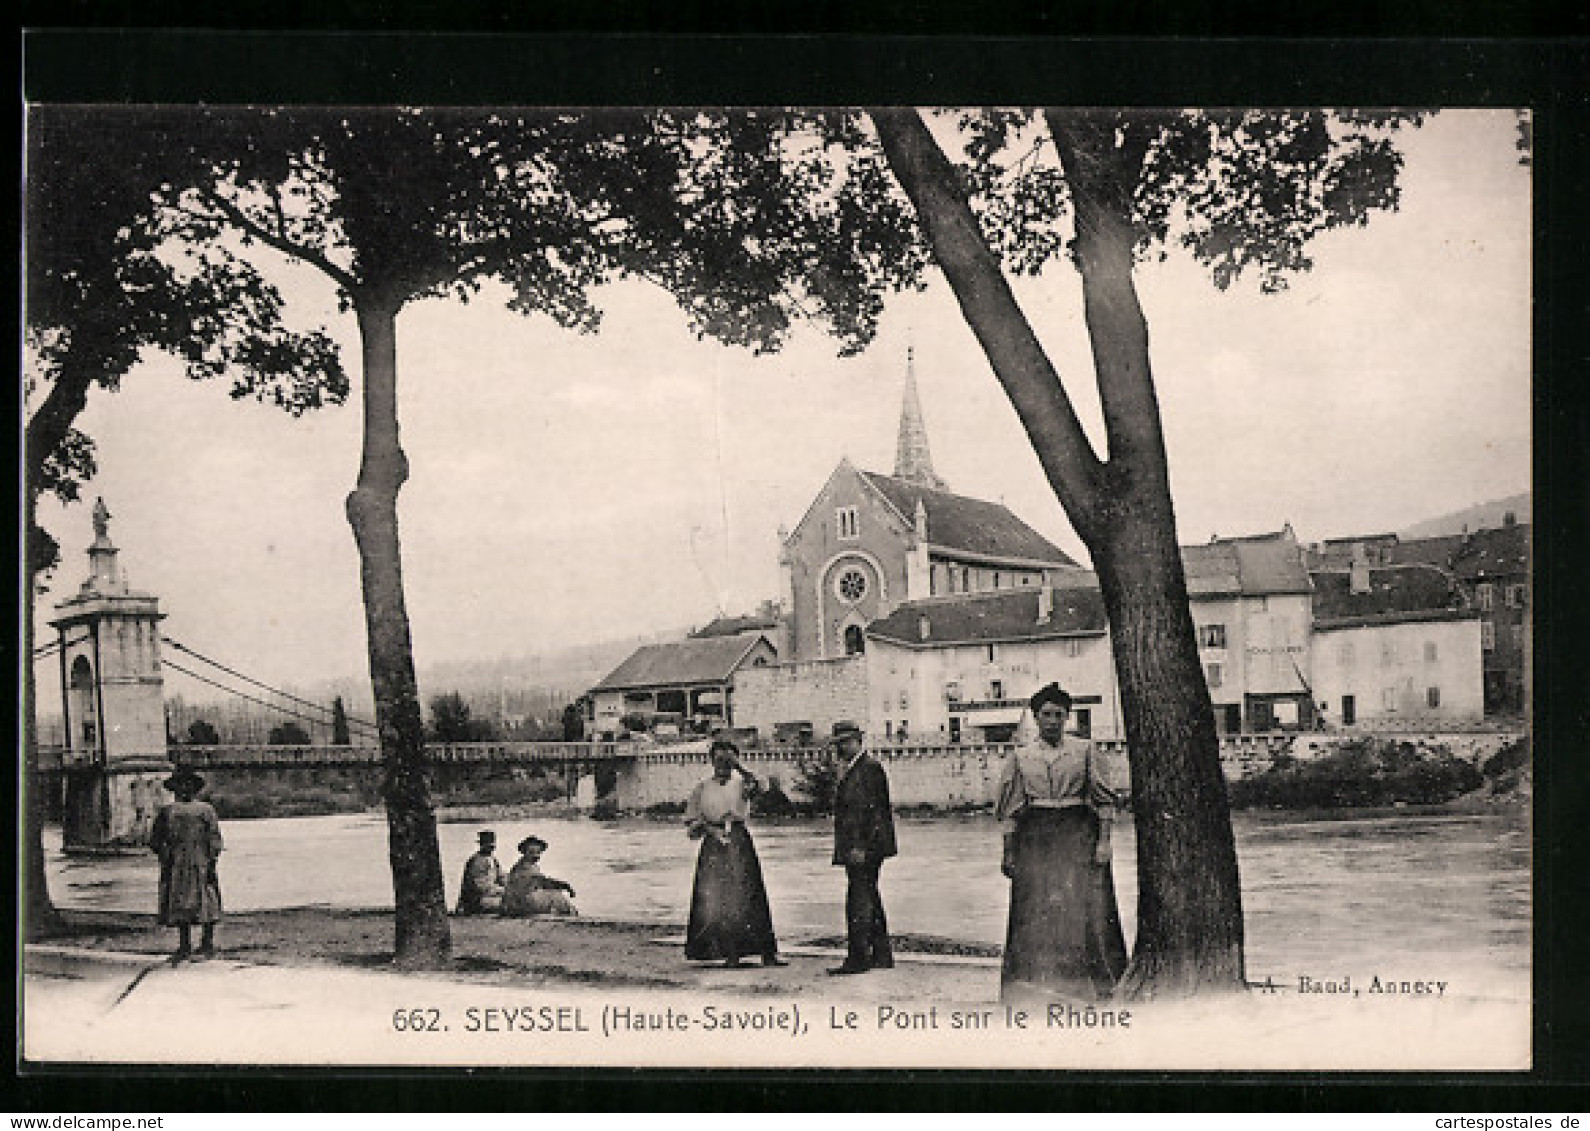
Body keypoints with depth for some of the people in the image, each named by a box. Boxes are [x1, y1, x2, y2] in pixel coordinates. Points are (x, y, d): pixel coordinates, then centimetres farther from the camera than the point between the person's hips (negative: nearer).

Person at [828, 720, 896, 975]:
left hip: (865, 847, -10)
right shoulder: (849, 769, 18)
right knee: (869, 900, 14)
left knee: (859, 900, -10)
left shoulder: (870, 767, -13)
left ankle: (857, 958, -10)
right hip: (856, 848, 10)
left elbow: (869, 809, -19)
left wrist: (860, 847, -22)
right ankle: (881, 955, 21)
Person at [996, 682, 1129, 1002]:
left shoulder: (1085, 751, 4)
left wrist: (1104, 841, -7)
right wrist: (1008, 852, 5)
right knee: (1036, 912, 0)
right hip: (1035, 840, 1)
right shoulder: (1021, 756, 7)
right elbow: (1011, 810, 8)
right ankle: (1039, 978, 7)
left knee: (1083, 910, -4)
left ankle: (1099, 982, 2)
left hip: (1079, 835, -1)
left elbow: (1105, 800, 2)